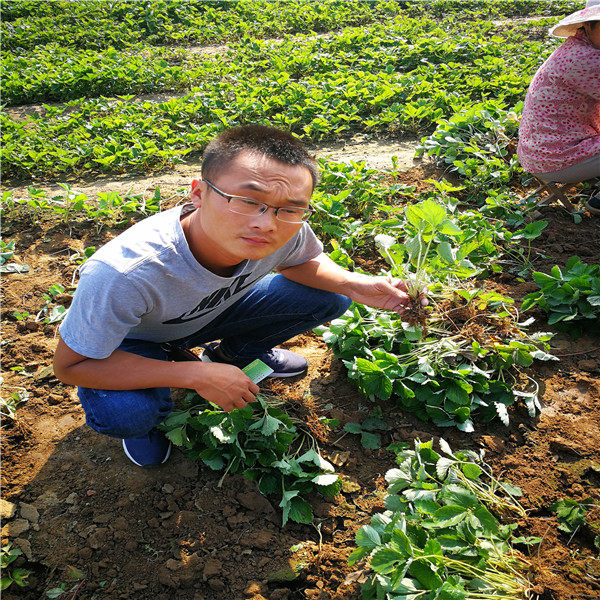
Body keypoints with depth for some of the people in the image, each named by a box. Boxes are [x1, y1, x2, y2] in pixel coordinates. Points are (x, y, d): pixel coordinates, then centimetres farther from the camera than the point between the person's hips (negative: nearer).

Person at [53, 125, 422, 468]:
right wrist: (195, 376, -36)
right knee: (119, 414, -35)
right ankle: (148, 408, 5)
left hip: (215, 310, 4)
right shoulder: (123, 273, -41)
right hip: (137, 338, -3)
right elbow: (70, 366, -29)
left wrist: (355, 284, -27)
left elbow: (302, 260, -4)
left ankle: (232, 354, 14)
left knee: (330, 298, -11)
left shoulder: (288, 230, -28)